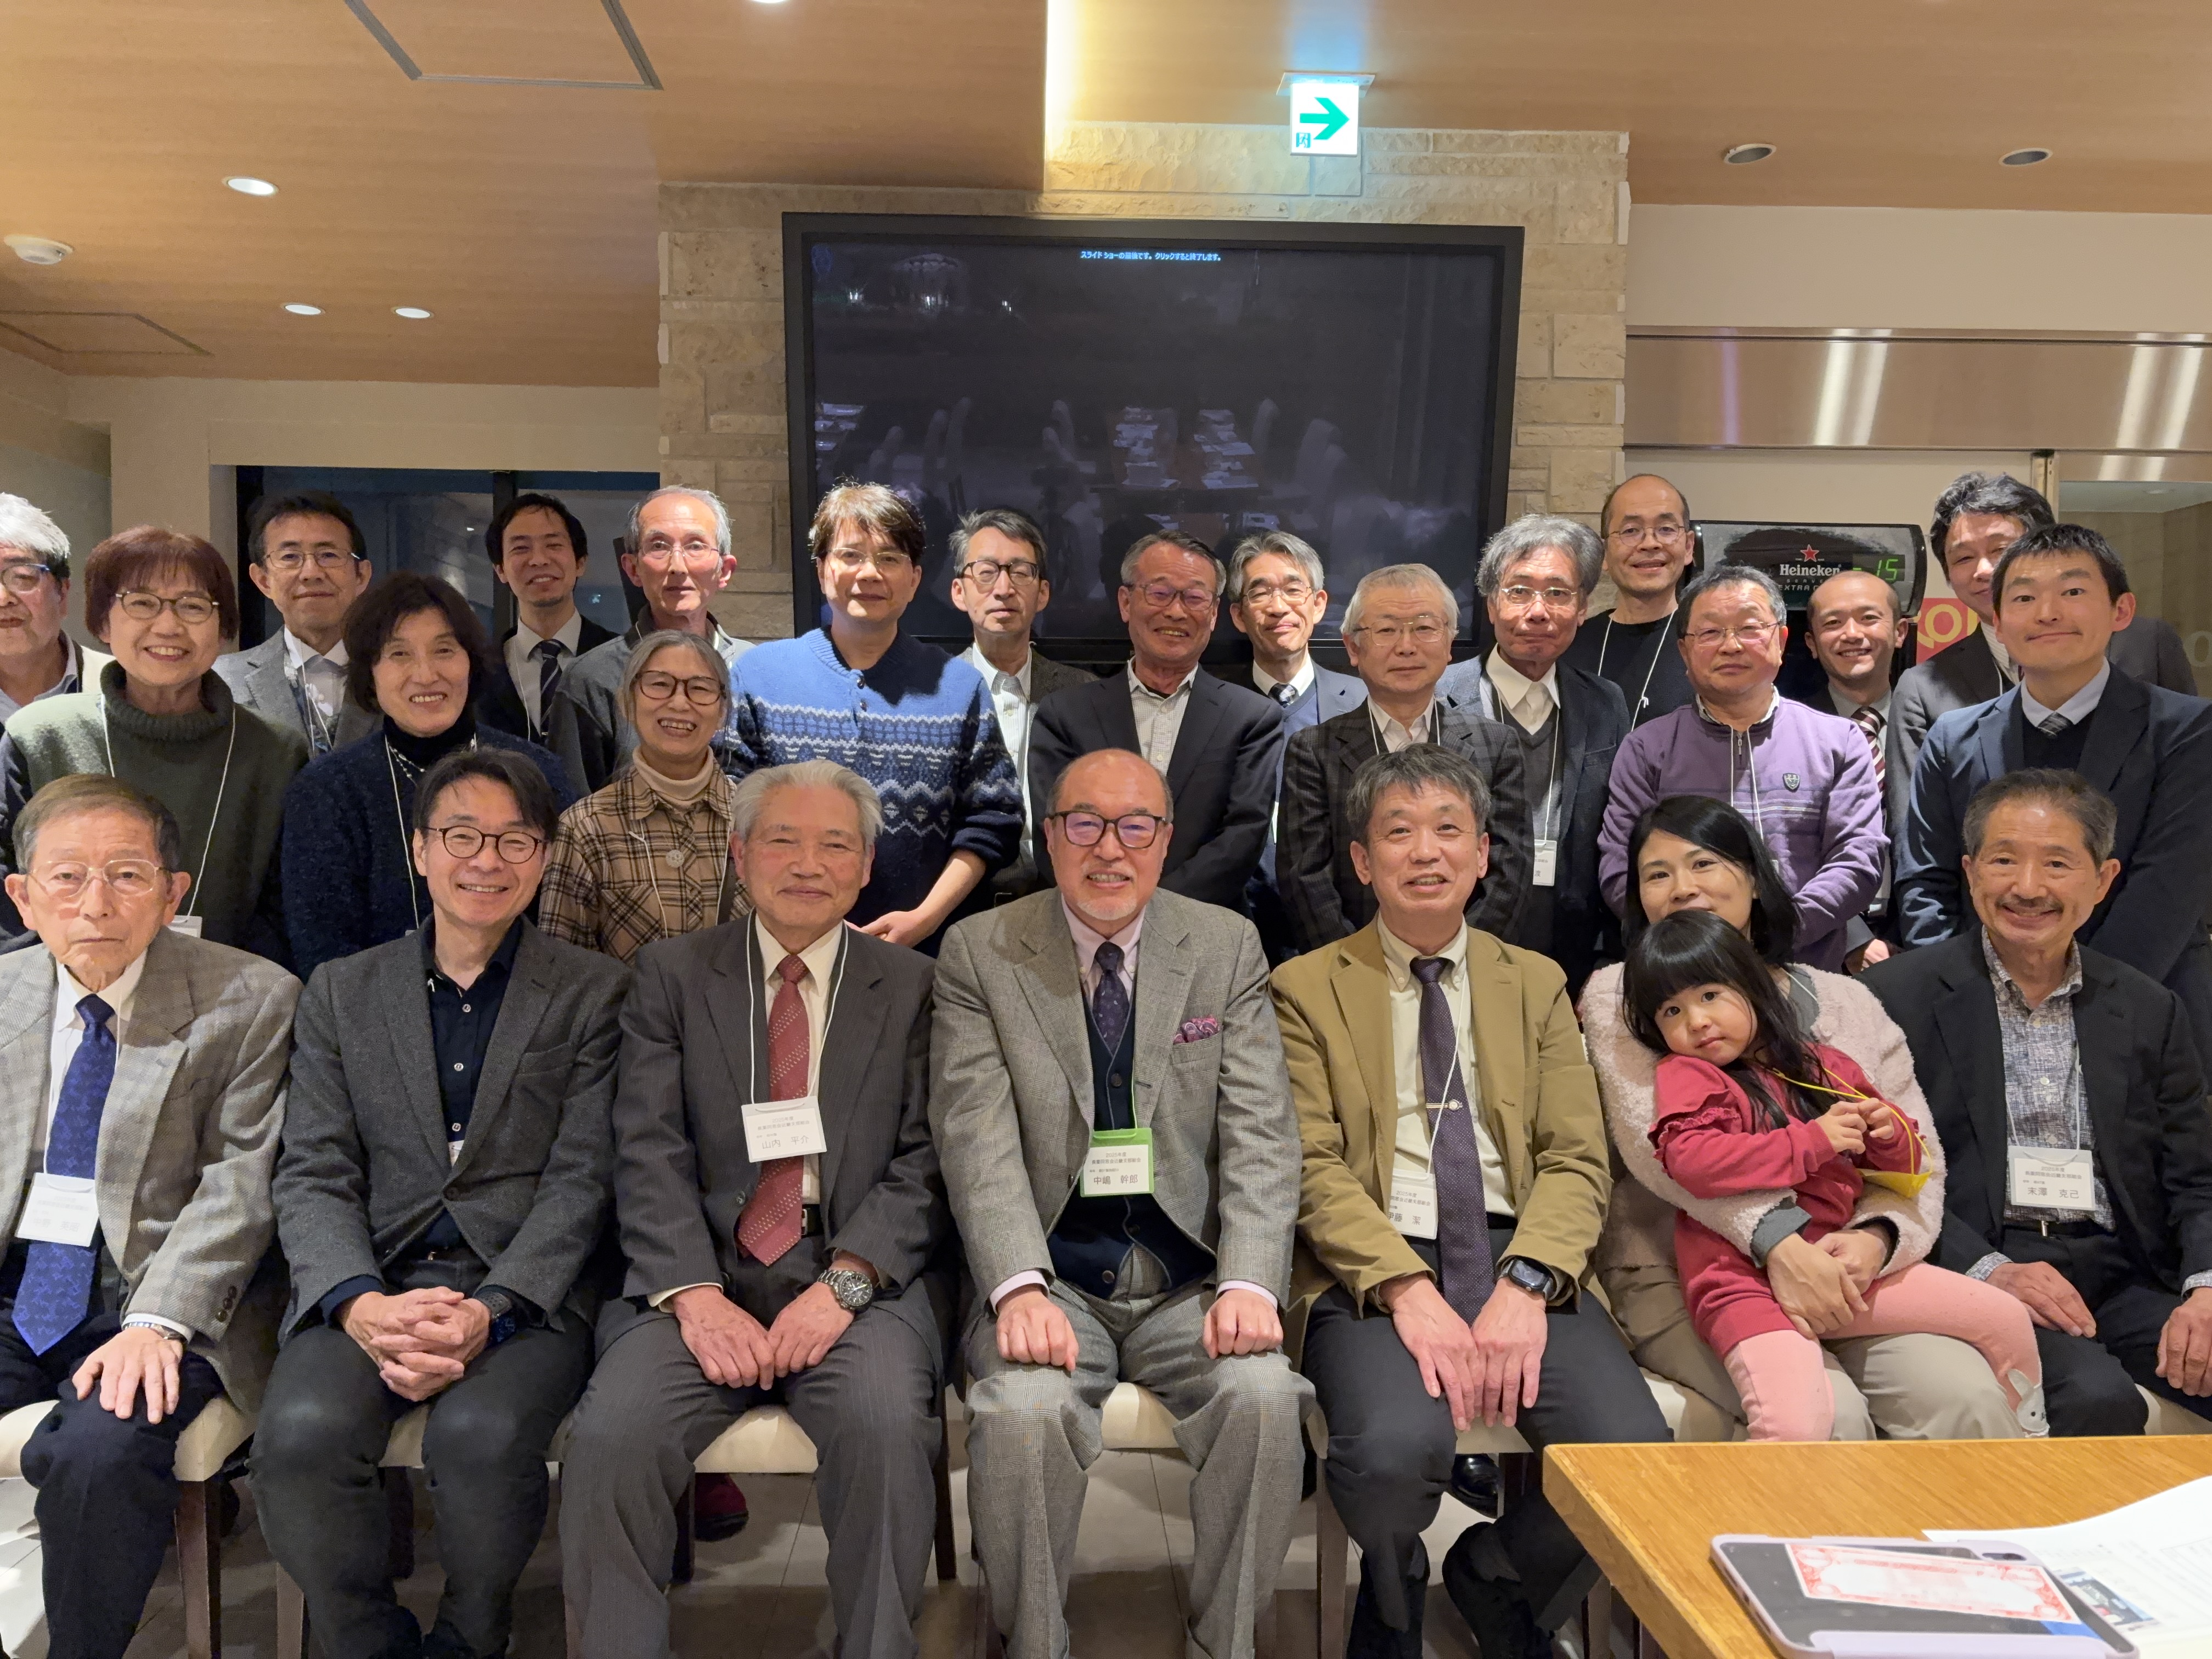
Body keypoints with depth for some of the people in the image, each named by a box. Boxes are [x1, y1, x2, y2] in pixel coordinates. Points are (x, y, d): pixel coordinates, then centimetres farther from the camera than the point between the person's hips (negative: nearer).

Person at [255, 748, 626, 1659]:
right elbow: (314, 1174, 6)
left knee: (481, 1436, -30)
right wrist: (359, 1303, -14)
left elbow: (581, 1178, -1)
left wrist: (488, 1312, -17)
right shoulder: (341, 991, 14)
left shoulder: (594, 991, 6)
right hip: (371, 1280, 2)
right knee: (300, 1435, -28)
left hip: (527, 1286, -2)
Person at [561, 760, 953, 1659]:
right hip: (704, 1277, 1)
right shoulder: (672, 973, 11)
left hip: (860, 1274, -1)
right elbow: (650, 1153, 1)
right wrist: (694, 1296, -13)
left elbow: (926, 1162, 1)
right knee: (610, 1437, -25)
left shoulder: (914, 987, 9)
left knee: (884, 1425, -29)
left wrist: (845, 1281, -15)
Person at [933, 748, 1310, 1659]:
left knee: (1264, 1397, -26)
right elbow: (979, 1140, -8)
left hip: (1190, 1283, 1)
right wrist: (1020, 1289, -24)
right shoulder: (979, 953, 1)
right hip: (1052, 1277, -1)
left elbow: (1260, 1134, -2)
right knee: (1022, 1410, -29)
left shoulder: (1228, 947, 5)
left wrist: (1248, 1282, -17)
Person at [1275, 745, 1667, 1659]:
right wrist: (1406, 1290, -17)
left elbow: (1578, 1161, 6)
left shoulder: (1536, 984, 16)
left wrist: (1525, 1283, -12)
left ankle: (1496, 1578, 13)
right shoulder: (1306, 988, 7)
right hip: (1373, 1267, -2)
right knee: (1396, 1448, -31)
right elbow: (1312, 1168, -2)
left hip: (1520, 1257, 3)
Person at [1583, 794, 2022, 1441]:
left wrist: (1877, 1238, -17)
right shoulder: (1618, 996, 5)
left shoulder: (1844, 1001, 14)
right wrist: (1777, 1239, -25)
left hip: (1840, 1267, 3)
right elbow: (1655, 1143, -11)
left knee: (1968, 1399, -23)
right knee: (1827, 1412, -28)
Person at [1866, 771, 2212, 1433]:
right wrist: (1988, 1270, -17)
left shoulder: (2152, 1011, 15)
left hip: (2124, 1277, 5)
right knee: (2099, 1398, -31)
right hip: (1976, 1273, -4)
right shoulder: (1899, 995, 1)